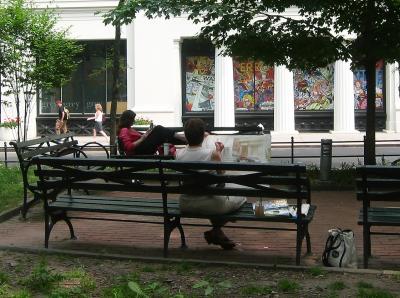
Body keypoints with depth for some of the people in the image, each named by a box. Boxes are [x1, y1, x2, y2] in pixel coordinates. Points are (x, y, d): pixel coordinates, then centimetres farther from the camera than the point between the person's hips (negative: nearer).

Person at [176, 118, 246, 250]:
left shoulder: (179, 154, -10)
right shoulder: (212, 153, -21)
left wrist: (194, 138, 18)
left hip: (185, 205, 6)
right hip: (209, 204, -5)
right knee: (241, 196, 23)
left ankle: (217, 234, 34)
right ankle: (216, 231, 19)